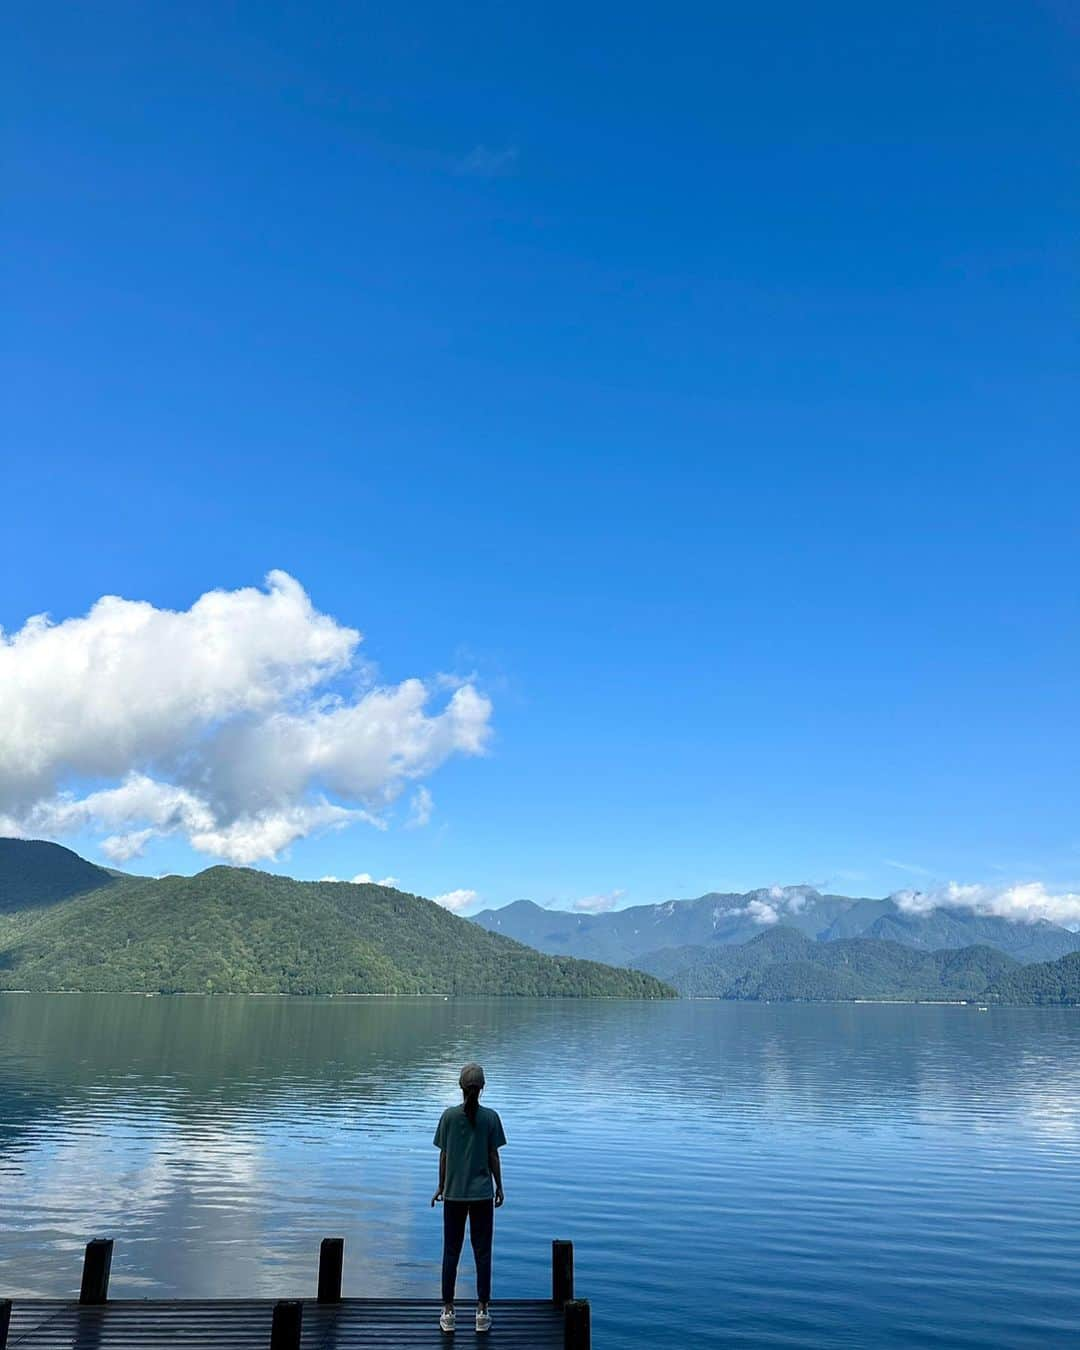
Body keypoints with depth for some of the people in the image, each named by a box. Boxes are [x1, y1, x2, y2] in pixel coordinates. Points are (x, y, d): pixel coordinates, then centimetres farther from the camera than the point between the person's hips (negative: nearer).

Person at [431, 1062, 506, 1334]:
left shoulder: (449, 1116, -7)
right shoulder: (490, 1117, -7)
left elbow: (444, 1156, -2)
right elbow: (493, 1156, -3)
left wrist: (441, 1187, 10)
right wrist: (499, 1187, 9)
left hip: (454, 1193, 0)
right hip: (482, 1194, 0)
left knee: (451, 1252, 11)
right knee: (482, 1253, 10)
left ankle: (448, 1311, 16)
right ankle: (482, 1311, 14)